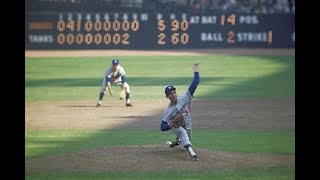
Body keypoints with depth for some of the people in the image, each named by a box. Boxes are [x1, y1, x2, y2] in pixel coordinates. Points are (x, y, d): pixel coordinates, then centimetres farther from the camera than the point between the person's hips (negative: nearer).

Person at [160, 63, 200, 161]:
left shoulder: (184, 98, -19)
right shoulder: (168, 111, -24)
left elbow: (195, 83, -25)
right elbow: (163, 127, -22)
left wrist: (196, 71, -31)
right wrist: (171, 125, -42)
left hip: (187, 126, 4)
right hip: (176, 127, -4)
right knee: (182, 132, -37)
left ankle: (177, 141, 57)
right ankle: (192, 153, -51)